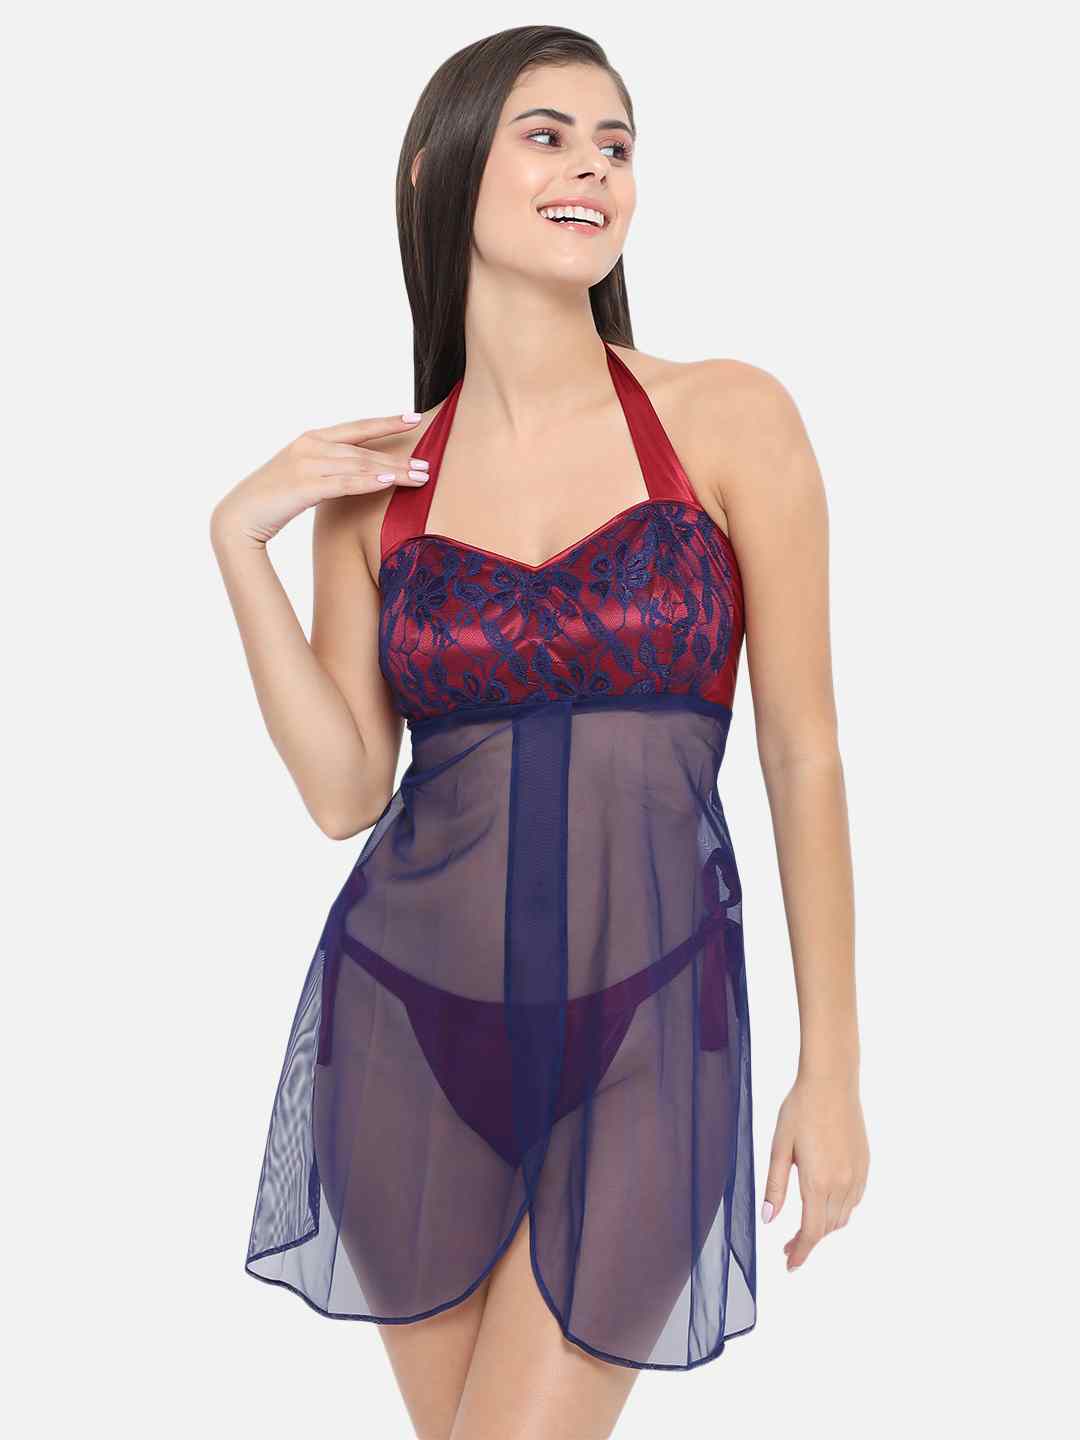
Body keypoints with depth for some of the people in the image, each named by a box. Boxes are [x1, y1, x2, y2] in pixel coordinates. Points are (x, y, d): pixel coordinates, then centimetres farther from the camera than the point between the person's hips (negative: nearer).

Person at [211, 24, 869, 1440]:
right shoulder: (373, 479, 4)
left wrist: (833, 1070, -3)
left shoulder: (732, 419, -4)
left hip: (645, 1034, -2)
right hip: (408, 1020, 3)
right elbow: (344, 789, 1)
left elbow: (804, 754, -3)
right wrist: (239, 540, -5)